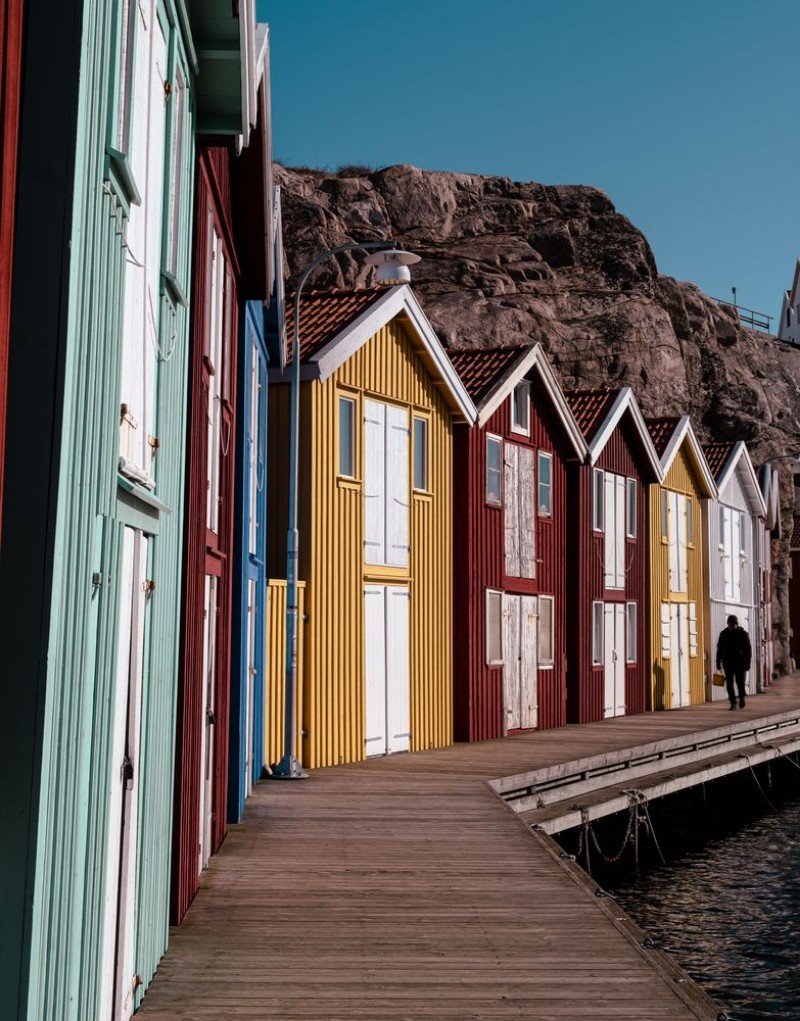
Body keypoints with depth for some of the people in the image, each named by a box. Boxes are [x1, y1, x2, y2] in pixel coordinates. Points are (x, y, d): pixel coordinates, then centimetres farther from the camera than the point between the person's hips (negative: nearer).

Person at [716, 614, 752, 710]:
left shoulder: (743, 634, -1)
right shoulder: (723, 634, 6)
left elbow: (748, 650, -2)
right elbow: (719, 649, 10)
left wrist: (747, 663, -8)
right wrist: (718, 662, 6)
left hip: (740, 662, -2)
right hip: (728, 663, 2)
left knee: (740, 682, -3)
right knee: (729, 683, -3)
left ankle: (741, 698, 23)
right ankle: (733, 703, 1)